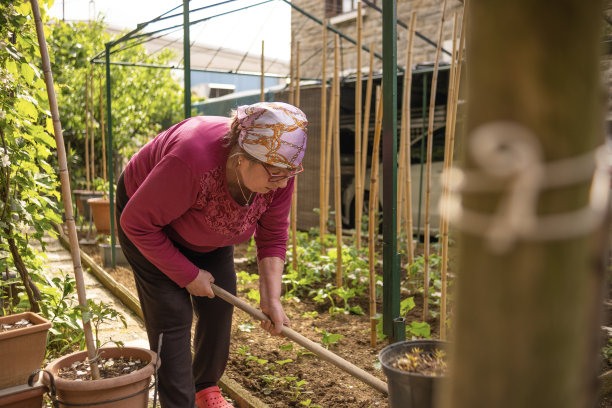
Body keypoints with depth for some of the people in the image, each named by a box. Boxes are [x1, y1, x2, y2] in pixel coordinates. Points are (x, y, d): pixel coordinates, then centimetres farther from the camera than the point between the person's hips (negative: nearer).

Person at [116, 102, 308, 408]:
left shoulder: (278, 171, -25)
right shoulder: (193, 160, -42)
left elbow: (273, 237, -13)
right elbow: (137, 223, -30)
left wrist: (271, 298, -20)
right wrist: (188, 275, -24)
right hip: (151, 220, -5)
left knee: (219, 308, 4)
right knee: (172, 315, -11)